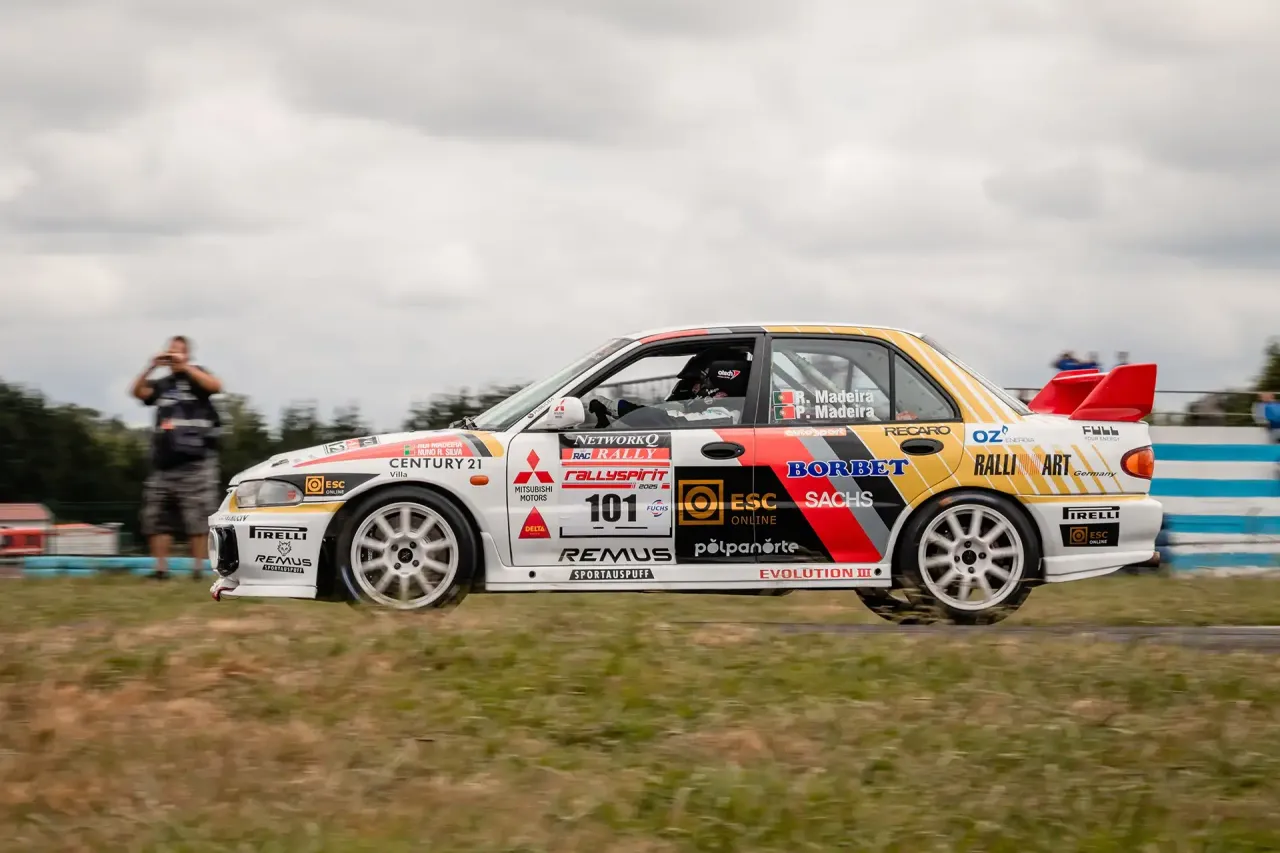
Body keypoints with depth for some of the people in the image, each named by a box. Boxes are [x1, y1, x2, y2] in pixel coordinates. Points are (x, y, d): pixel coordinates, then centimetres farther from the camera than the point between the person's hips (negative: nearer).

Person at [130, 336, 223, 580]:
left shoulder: (195, 375, 6)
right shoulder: (162, 385, 18)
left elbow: (216, 387, -14)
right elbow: (138, 392, 4)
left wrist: (184, 366, -15)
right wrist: (151, 368, -9)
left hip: (195, 461, -6)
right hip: (164, 462, 6)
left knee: (197, 518, -8)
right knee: (155, 516, 0)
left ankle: (198, 569, -6)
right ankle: (161, 568, 2)